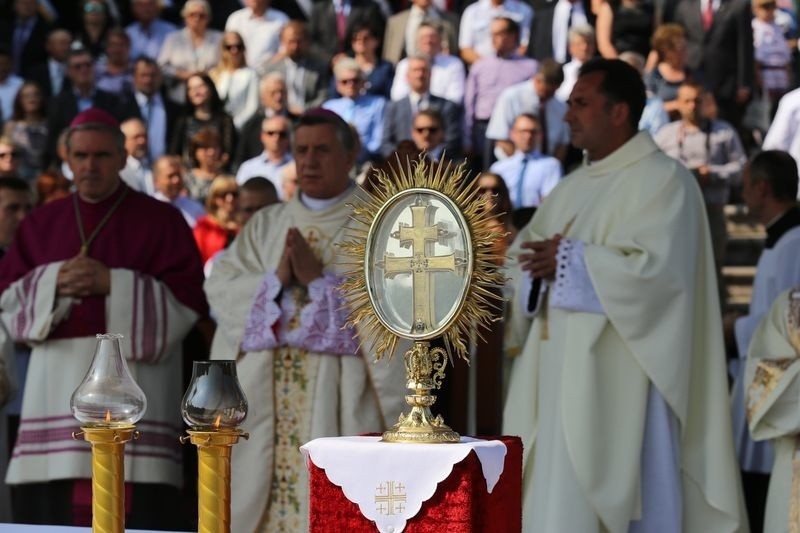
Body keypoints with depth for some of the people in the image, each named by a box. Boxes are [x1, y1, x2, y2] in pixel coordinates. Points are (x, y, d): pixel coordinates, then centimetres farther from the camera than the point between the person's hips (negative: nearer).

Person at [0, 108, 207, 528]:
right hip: (57, 388, 3)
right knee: (50, 509, -3)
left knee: (130, 509, -10)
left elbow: (188, 301, -3)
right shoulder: (41, 224, 15)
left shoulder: (160, 221, 4)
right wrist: (54, 283, -8)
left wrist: (113, 285, -12)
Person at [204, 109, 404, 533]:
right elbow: (220, 289, 5)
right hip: (265, 397, 4)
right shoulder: (265, 225, 17)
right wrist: (276, 279, -10)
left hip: (339, 398, -4)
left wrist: (320, 279, -14)